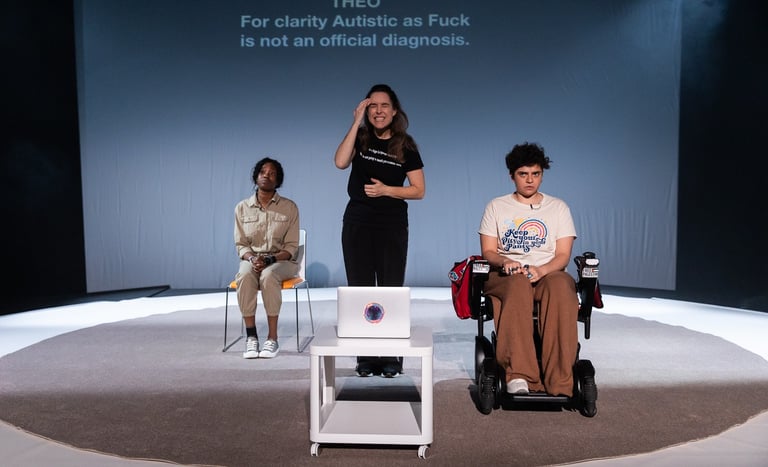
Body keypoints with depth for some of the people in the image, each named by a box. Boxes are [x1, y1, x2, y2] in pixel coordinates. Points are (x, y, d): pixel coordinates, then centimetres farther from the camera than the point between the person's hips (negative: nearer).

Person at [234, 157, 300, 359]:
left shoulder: (289, 207, -2)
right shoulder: (242, 208, 5)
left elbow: (291, 247, -3)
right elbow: (240, 244, 6)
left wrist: (270, 260, -20)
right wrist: (252, 259, -16)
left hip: (282, 261, -2)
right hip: (252, 259, 2)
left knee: (268, 276, -37)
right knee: (244, 276, -34)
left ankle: (272, 338, -28)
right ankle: (251, 336, -24)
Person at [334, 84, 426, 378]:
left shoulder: (405, 146, 3)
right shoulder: (360, 138, 6)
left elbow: (419, 190, 1)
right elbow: (340, 162, -14)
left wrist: (386, 190, -13)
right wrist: (357, 122, -11)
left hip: (392, 227, -1)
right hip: (357, 224, 2)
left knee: (391, 290, 0)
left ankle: (391, 356, 9)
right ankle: (365, 357, 12)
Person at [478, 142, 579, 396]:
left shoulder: (558, 207, 17)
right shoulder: (496, 206, 16)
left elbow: (563, 255, 6)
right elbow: (488, 251, 7)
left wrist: (541, 270, -16)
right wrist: (505, 262, -17)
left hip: (549, 273, 1)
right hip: (506, 275, -1)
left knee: (561, 286, -37)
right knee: (518, 285, -39)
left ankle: (559, 382, -40)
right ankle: (519, 375, -46)